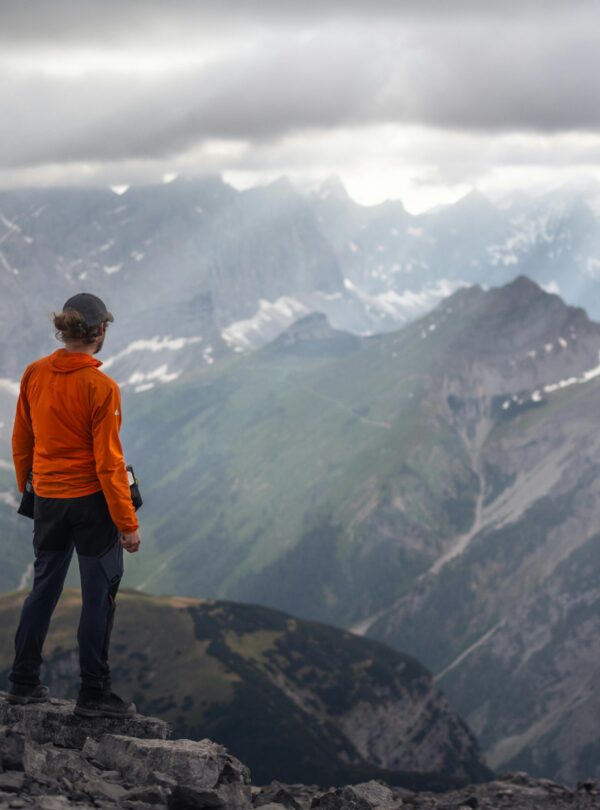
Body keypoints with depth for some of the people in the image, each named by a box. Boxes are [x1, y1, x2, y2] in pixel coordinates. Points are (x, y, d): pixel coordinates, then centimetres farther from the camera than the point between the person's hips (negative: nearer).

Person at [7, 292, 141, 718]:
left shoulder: (34, 375, -1)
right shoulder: (101, 387, -18)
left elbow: (21, 442, 7)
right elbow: (108, 462, -17)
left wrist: (27, 489, 22)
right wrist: (127, 523, -11)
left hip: (47, 498, 6)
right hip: (91, 498, -6)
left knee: (44, 588, 18)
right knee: (99, 595, 4)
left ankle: (24, 682, 24)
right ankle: (94, 694, 9)